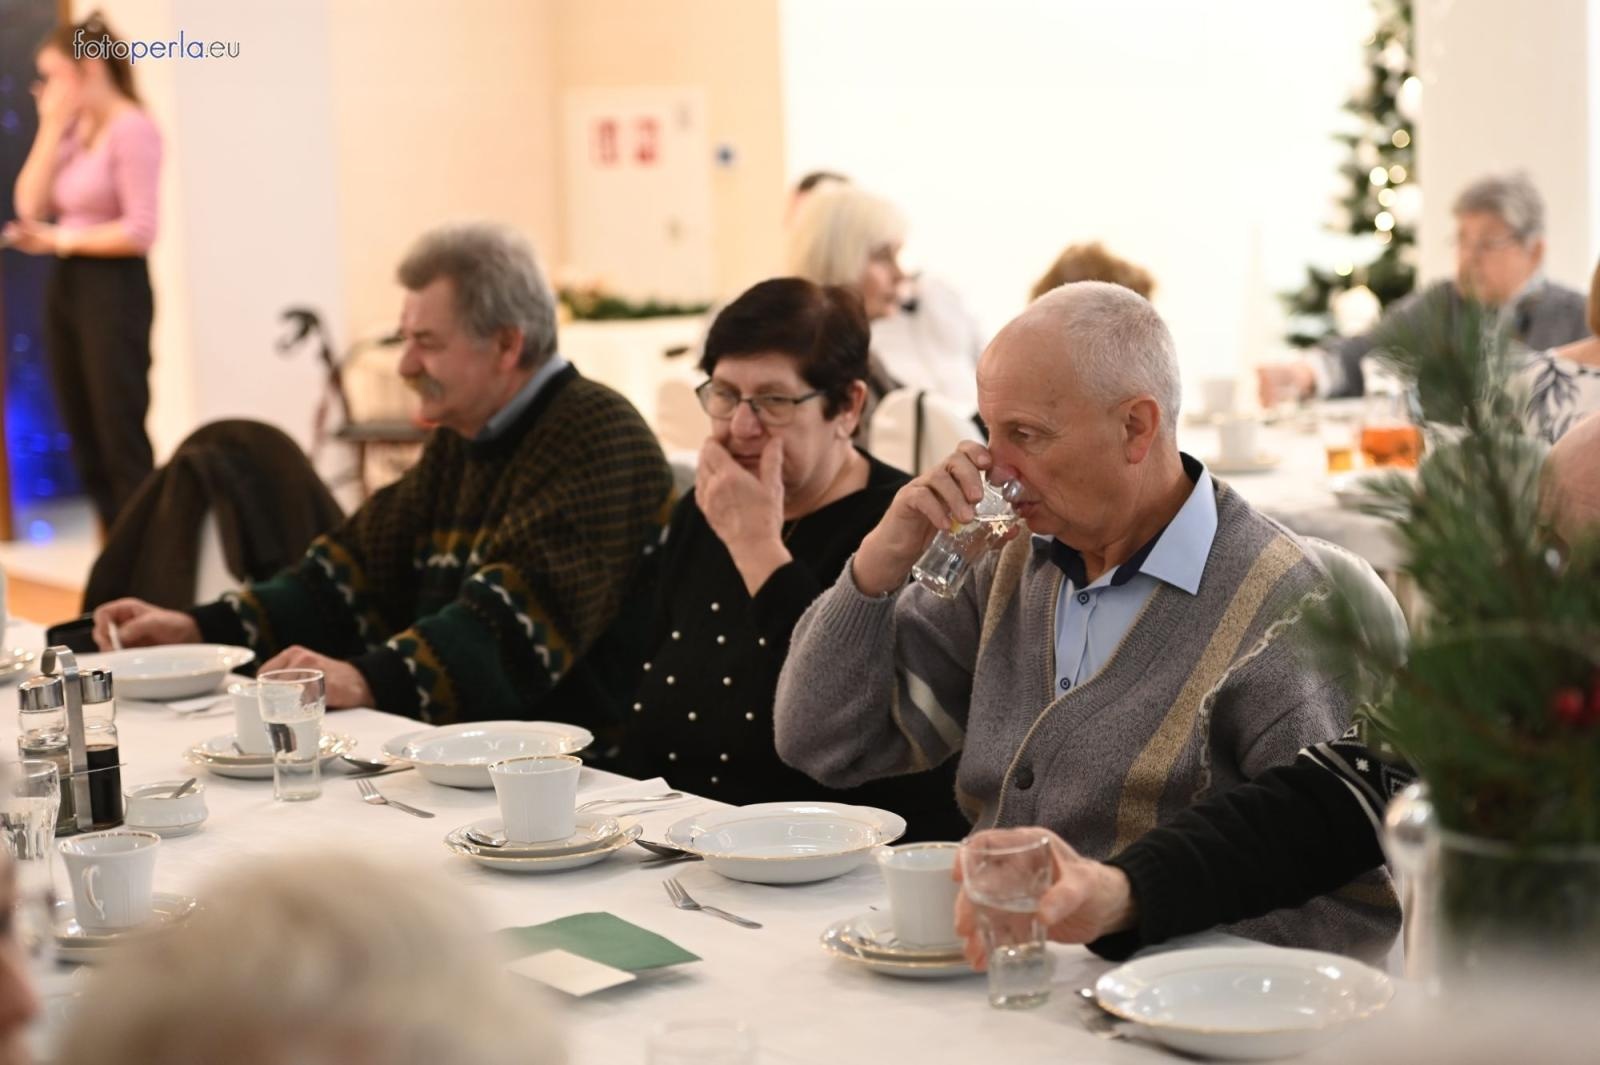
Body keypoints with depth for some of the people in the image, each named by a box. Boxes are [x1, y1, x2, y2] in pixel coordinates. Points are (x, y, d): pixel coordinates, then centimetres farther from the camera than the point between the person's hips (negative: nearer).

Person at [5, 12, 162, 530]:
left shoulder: (131, 129, -12)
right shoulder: (74, 127, 11)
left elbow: (141, 231, -18)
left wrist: (61, 240, -13)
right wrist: (51, 130, 0)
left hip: (113, 289, -9)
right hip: (65, 288, 9)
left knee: (121, 439, -5)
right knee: (85, 439, 11)